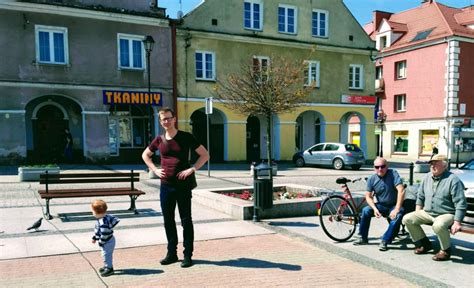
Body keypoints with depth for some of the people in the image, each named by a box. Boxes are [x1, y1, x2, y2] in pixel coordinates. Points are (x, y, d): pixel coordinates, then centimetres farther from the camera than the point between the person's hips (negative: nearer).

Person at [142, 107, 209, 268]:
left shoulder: (186, 137, -4)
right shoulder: (159, 140, 7)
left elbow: (205, 155, -2)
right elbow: (145, 155, 23)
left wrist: (192, 169, -12)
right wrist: (155, 170, 9)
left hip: (183, 185, -4)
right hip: (166, 185, 4)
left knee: (186, 220, 2)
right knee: (168, 221, 11)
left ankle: (188, 255, 10)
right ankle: (171, 253, 23)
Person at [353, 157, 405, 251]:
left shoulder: (393, 174, -16)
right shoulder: (372, 179, -6)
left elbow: (401, 190, -25)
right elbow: (368, 196, -3)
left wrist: (397, 209, -31)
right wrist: (375, 209, -22)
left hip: (394, 205, -3)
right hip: (381, 205, 3)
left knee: (398, 216, -34)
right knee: (366, 210, -21)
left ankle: (385, 241, -23)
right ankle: (363, 238, -6)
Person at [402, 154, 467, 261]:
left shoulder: (453, 180, -13)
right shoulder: (427, 177, 7)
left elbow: (461, 204, -15)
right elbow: (420, 196, 17)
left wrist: (457, 223, -20)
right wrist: (417, 214, 10)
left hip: (446, 214, -7)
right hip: (427, 212, 7)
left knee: (438, 225, -39)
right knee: (407, 219, -9)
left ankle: (446, 251, -10)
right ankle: (424, 244, 9)